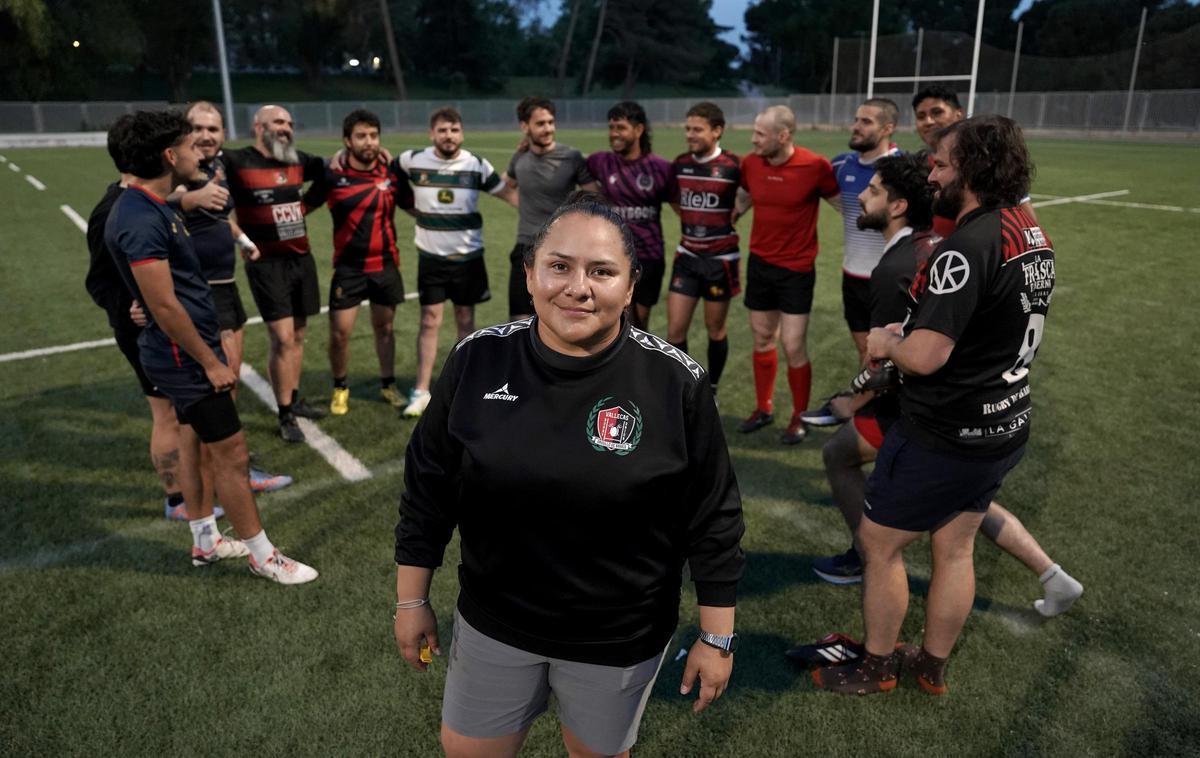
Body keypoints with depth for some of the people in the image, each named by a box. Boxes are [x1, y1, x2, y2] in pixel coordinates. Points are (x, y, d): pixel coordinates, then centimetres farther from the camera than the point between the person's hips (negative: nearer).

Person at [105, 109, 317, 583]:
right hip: (185, 355, -11)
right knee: (230, 452, -2)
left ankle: (205, 542, 33)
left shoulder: (151, 207, 9)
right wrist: (210, 361, -18)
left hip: (186, 352, 11)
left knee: (194, 443, 18)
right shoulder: (142, 220, -24)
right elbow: (164, 306, -24)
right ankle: (263, 556, 10)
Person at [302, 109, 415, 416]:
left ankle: (388, 384, 31)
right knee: (339, 333, -2)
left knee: (384, 328, 13)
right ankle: (340, 388, 22)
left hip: (386, 265, 2)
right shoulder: (333, 175, -8)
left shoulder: (391, 172, -1)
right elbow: (304, 207, 4)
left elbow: (411, 204, 13)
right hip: (349, 268, -2)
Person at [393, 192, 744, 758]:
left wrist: (717, 637, -4)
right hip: (492, 623, 2)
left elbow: (713, 520, -9)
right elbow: (427, 492, -1)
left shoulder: (675, 382, -18)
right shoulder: (477, 361, -12)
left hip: (619, 637, -2)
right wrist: (412, 600, 4)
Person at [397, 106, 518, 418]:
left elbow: (509, 193, -2)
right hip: (431, 256, 0)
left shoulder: (477, 165, -5)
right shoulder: (413, 160, -4)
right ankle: (421, 391, 7)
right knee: (430, 321, 0)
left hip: (468, 256, 0)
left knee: (465, 320, 8)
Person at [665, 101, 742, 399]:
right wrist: (695, 220, 11)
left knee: (715, 329, 9)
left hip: (720, 259, -4)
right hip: (687, 256, 4)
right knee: (675, 329, 0)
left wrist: (726, 219, 0)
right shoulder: (679, 164, 1)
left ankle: (711, 391, 27)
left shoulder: (733, 166, -13)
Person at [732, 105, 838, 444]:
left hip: (796, 270, -4)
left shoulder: (815, 166, -16)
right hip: (759, 263, 4)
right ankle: (763, 407, 30)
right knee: (762, 340, 14)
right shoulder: (750, 163, -3)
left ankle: (800, 417, 17)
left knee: (794, 347, -3)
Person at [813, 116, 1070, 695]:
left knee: (878, 545, 10)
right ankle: (932, 666, 39)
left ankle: (876, 667, 28)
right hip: (1003, 429, 9)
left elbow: (924, 357, -30)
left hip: (943, 440, -9)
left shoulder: (968, 247, -25)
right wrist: (911, 334, 9)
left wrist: (886, 344, -8)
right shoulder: (1031, 233, 6)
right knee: (955, 550, 21)